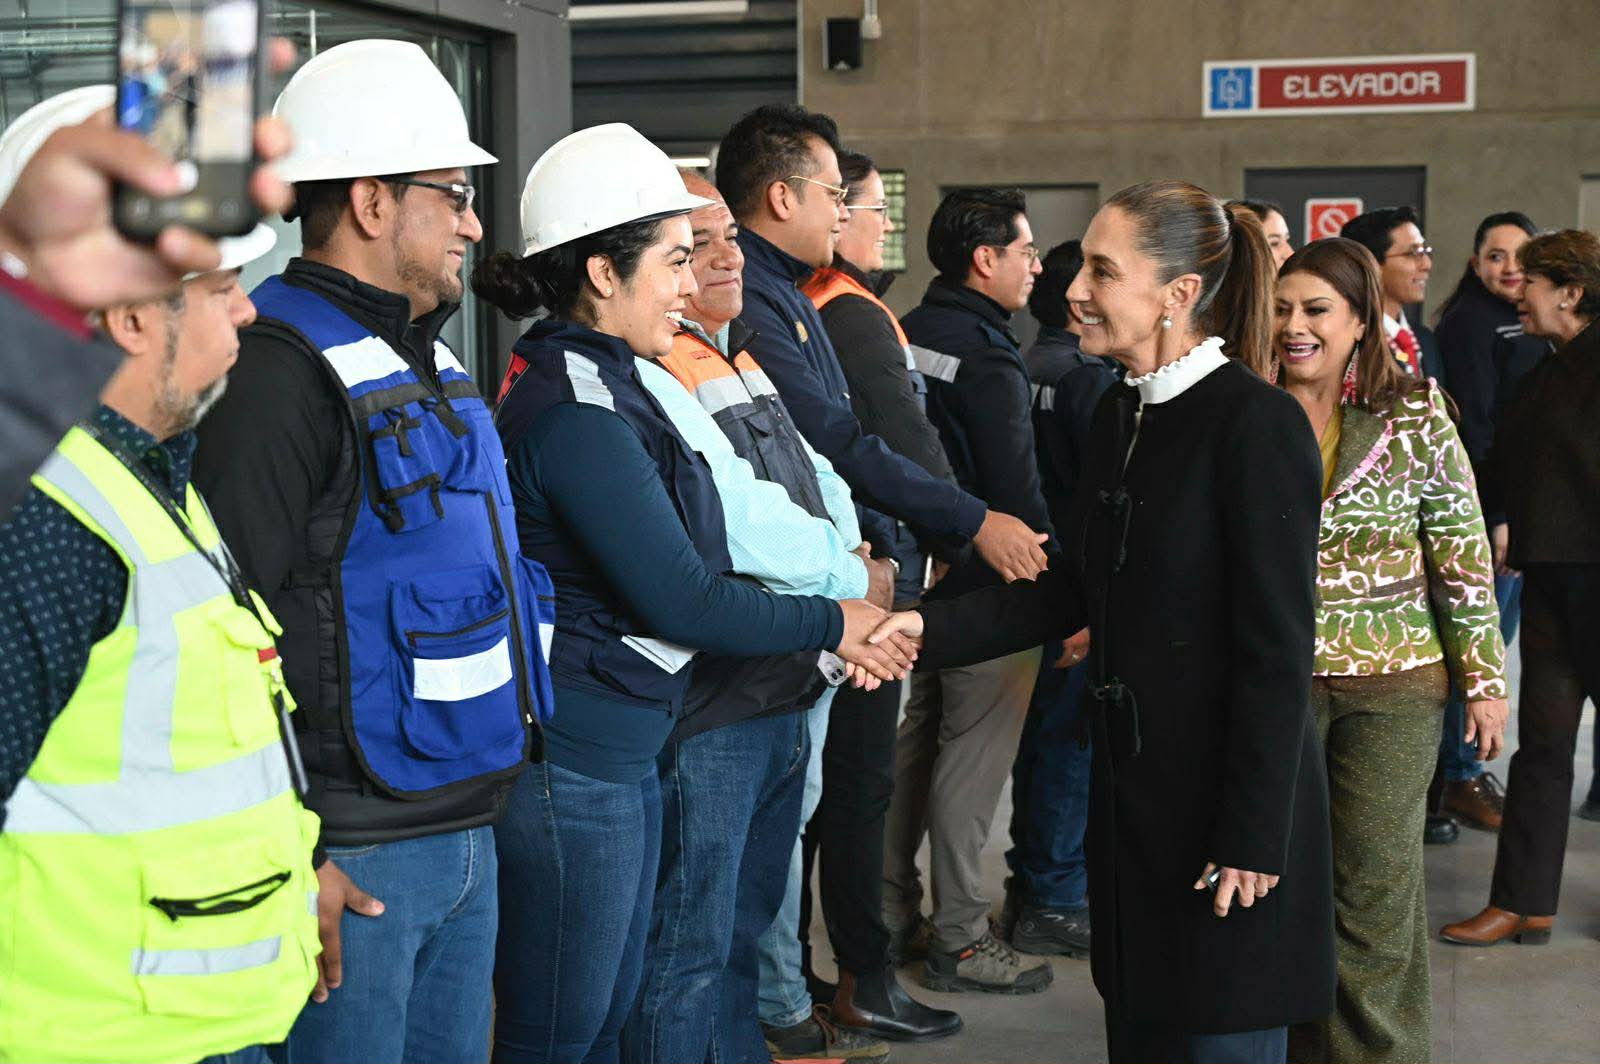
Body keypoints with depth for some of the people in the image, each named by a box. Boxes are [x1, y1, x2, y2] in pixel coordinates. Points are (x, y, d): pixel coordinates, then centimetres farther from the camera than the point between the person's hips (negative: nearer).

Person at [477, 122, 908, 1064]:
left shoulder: (604, 384, 14)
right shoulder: (574, 411, -19)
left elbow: (666, 565, 17)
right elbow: (679, 599, -20)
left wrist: (829, 611, 8)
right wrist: (830, 623, -7)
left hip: (620, 756, 10)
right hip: (572, 765, -10)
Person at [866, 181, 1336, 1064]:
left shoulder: (1258, 425, -17)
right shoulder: (1121, 414, 9)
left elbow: (1278, 650, -18)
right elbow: (1074, 590, 12)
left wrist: (1252, 838, -19)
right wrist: (932, 629, 0)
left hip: (1227, 794, -8)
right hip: (1131, 788, 8)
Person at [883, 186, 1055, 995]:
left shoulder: (906, 336, 8)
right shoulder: (988, 358, -18)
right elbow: (1017, 494, -20)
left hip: (922, 577, 9)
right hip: (987, 592, -9)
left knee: (914, 739, 17)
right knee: (973, 758, -1)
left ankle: (893, 908, 27)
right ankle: (959, 938, 6)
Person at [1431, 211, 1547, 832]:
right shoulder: (1472, 322, -10)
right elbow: (1472, 426, -16)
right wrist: (1498, 518, -21)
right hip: (1490, 509, -8)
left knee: (1495, 641, 12)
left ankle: (1462, 767, 20)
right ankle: (1460, 779, 5)